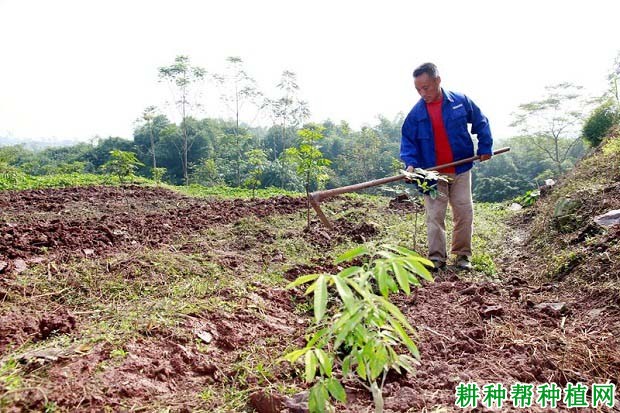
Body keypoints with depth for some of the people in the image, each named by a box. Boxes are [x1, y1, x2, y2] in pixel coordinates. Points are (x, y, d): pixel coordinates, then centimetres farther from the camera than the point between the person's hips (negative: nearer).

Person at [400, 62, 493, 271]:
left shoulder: (461, 101, -3)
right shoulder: (416, 112, -4)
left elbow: (481, 123, 9)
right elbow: (408, 140, 0)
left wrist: (485, 147, 5)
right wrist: (410, 163, -15)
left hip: (461, 170, 1)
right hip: (432, 174, 0)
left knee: (464, 212, 3)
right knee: (434, 216, -3)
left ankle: (463, 254, 16)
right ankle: (437, 257, 5)